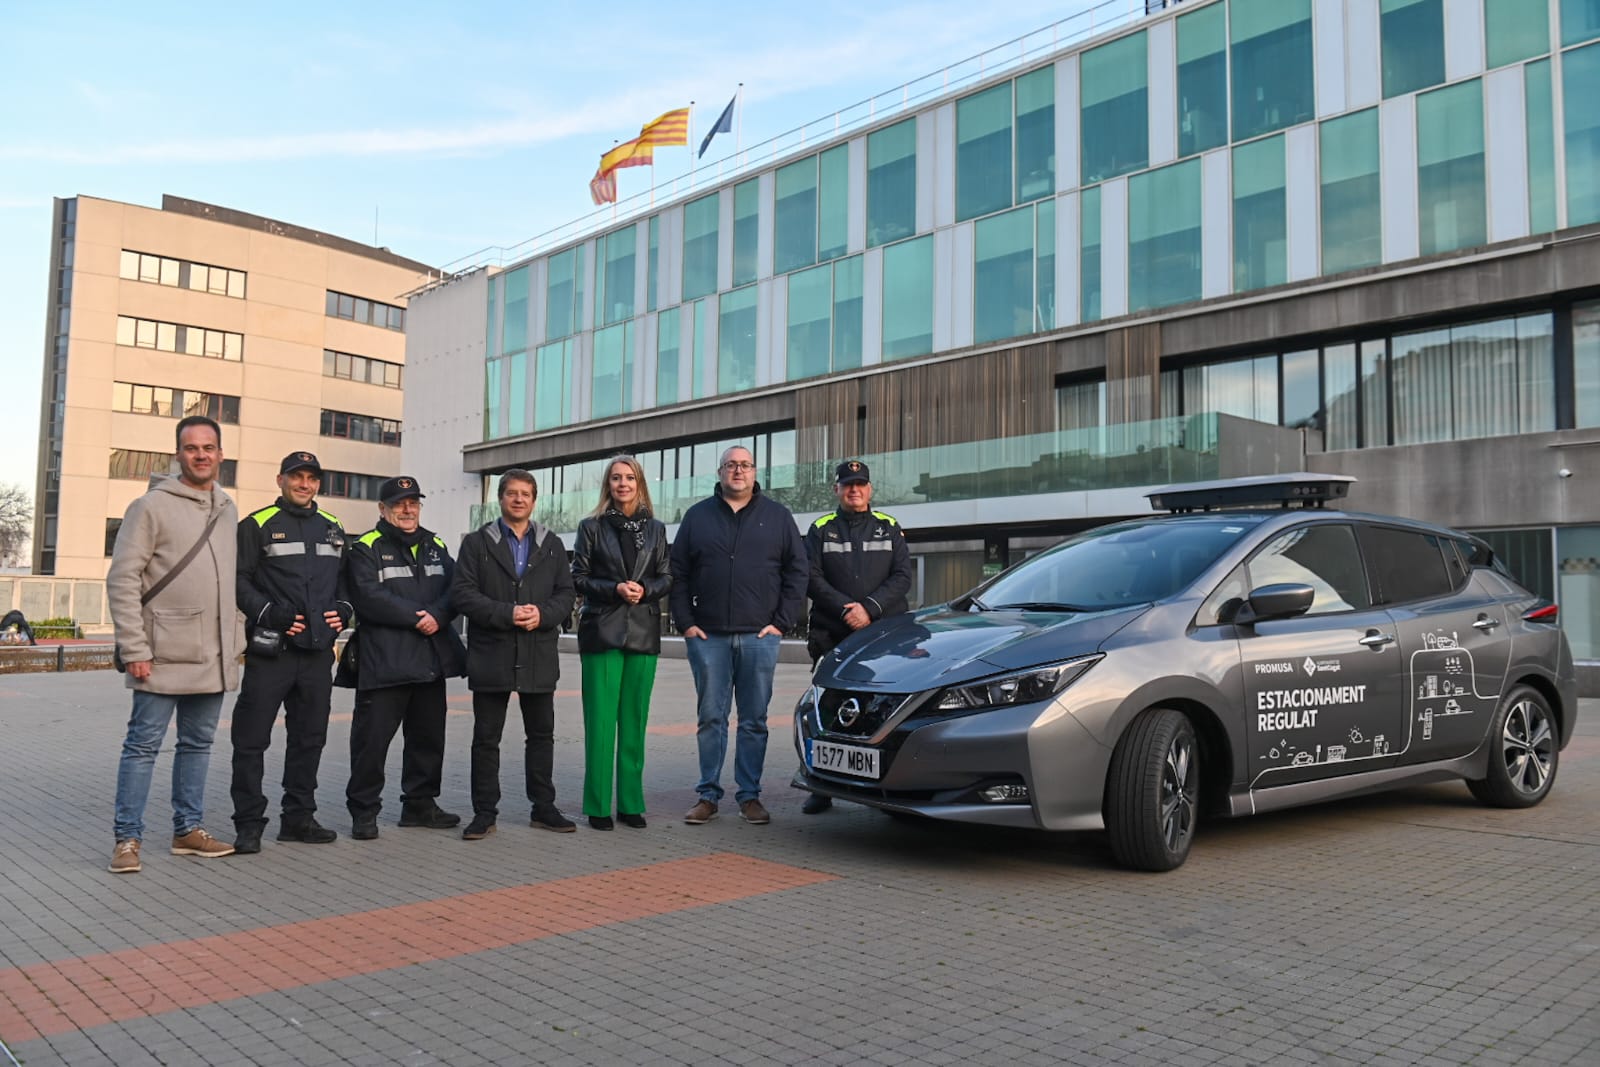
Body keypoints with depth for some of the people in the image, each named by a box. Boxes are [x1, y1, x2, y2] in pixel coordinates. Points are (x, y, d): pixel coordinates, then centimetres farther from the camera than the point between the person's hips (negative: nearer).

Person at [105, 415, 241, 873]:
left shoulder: (228, 510, 12)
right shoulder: (152, 505, -7)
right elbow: (122, 580, -10)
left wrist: (234, 641, 12)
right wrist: (134, 650, -14)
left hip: (214, 658, 6)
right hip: (164, 656, -6)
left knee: (198, 744, 13)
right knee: (143, 745, 0)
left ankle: (188, 830, 23)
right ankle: (127, 839, 9)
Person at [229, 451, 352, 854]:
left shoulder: (333, 529, 15)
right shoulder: (257, 525, -2)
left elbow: (345, 578, 21)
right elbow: (237, 580, -6)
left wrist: (344, 608, 3)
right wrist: (269, 612, -17)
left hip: (318, 651, 6)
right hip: (270, 650, -5)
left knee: (310, 737, 12)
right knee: (252, 738, -3)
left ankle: (299, 817, 23)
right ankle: (249, 824, 7)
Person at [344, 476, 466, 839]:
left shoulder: (435, 546, 17)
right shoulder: (365, 549, -1)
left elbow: (454, 590, 7)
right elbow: (369, 598, -14)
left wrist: (436, 616, -13)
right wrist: (416, 617, -16)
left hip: (432, 659, 6)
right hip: (383, 662, -6)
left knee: (428, 736, 13)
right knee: (372, 737, -4)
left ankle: (420, 803, 26)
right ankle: (363, 810, 8)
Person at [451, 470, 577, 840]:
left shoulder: (552, 545, 11)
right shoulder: (477, 543, 3)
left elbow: (565, 594, 7)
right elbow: (462, 593, -7)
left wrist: (543, 614, -13)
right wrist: (506, 614, -17)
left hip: (539, 656, 3)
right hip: (491, 656, -2)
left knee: (541, 735, 10)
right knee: (486, 737, 4)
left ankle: (543, 807, 21)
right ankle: (484, 812, 13)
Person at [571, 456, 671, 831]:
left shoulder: (655, 529, 11)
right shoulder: (592, 527, 4)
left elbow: (666, 577, 10)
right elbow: (579, 577, 1)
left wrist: (645, 590, -9)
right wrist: (615, 589, -13)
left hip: (643, 633, 2)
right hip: (602, 632, -2)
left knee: (634, 722, 6)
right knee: (600, 722, -4)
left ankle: (631, 803, 13)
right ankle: (598, 806, 5)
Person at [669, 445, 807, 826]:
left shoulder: (777, 516, 8)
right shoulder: (697, 516, 9)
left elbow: (797, 571, 6)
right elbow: (678, 574, 8)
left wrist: (782, 621, -2)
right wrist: (685, 622, -1)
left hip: (759, 637, 0)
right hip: (708, 636, 1)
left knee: (754, 721, 5)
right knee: (711, 718, 6)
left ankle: (750, 795, 14)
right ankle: (708, 795, 14)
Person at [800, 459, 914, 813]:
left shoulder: (889, 528, 14)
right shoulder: (820, 530, 13)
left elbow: (902, 577, 5)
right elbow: (812, 578, 2)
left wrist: (870, 608, -10)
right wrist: (846, 609, -11)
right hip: (832, 635, 0)